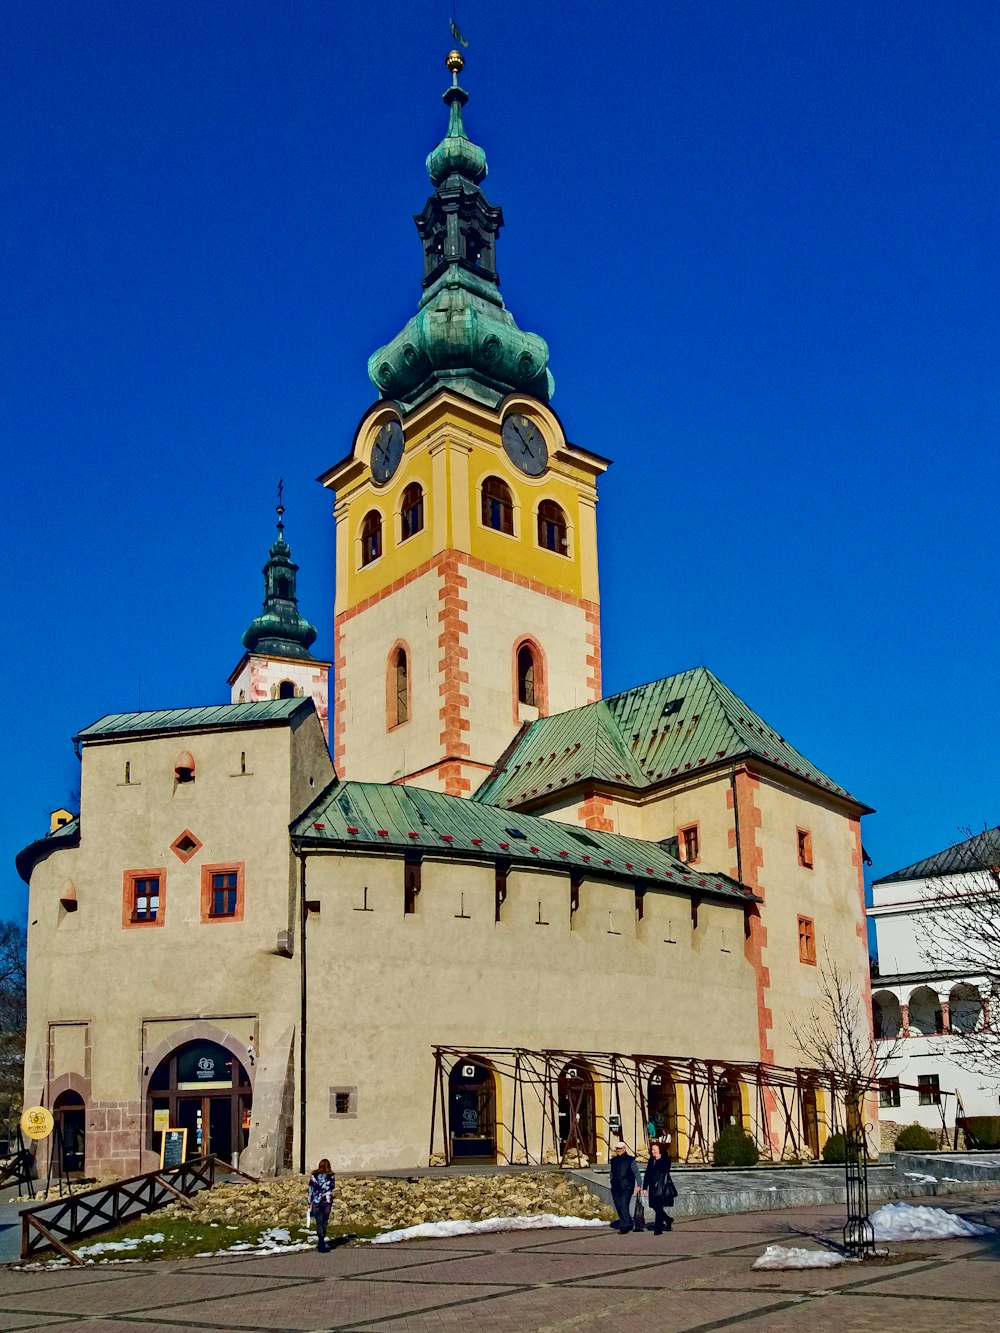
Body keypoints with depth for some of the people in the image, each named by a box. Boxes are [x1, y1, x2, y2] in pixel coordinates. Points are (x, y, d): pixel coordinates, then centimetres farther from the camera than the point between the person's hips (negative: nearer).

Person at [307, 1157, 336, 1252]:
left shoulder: (314, 1175, 0)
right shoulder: (331, 1176, -2)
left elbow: (311, 1189, 1)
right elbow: (332, 1188, 3)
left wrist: (309, 1202, 7)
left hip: (316, 1202, 0)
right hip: (327, 1202, 0)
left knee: (319, 1223, 4)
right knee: (325, 1222, 11)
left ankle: (321, 1242, -7)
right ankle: (321, 1242, 16)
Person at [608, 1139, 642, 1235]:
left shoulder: (630, 1160, -2)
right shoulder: (614, 1160, 13)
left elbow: (636, 1173, -3)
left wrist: (639, 1185, -11)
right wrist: (612, 1183, 20)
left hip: (627, 1188, -6)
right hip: (616, 1189, 6)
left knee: (624, 1207, -14)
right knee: (619, 1208, 8)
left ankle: (624, 1227, -8)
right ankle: (628, 1224, 22)